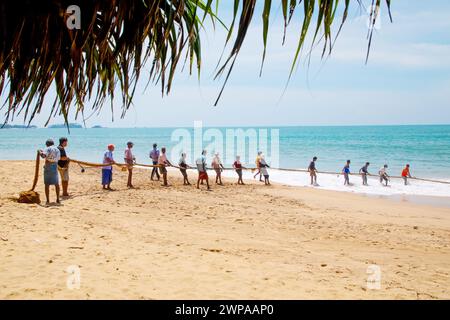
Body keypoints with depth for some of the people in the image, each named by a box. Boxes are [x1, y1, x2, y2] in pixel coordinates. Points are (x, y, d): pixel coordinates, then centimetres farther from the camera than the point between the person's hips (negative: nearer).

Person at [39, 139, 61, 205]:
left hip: (48, 167, -4)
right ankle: (58, 200, 14)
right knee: (56, 184, 13)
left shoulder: (47, 149, -5)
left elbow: (43, 156, -23)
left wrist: (40, 152, -2)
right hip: (55, 167, 4)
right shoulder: (57, 150, 12)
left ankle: (48, 201, -1)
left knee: (47, 184, 1)